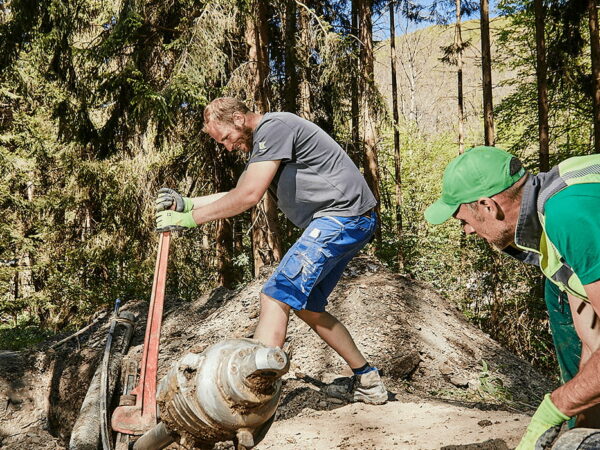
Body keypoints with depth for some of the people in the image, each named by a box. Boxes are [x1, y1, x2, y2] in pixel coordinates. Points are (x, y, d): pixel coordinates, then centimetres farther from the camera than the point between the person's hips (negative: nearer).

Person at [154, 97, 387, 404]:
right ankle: (367, 382, 23)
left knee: (275, 298, -16)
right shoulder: (260, 144, 20)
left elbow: (249, 196, -21)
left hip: (343, 216, -11)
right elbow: (237, 194, 20)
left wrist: (190, 219, -15)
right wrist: (186, 203, 7)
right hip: (350, 223, 11)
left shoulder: (274, 127, -13)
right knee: (306, 307, 15)